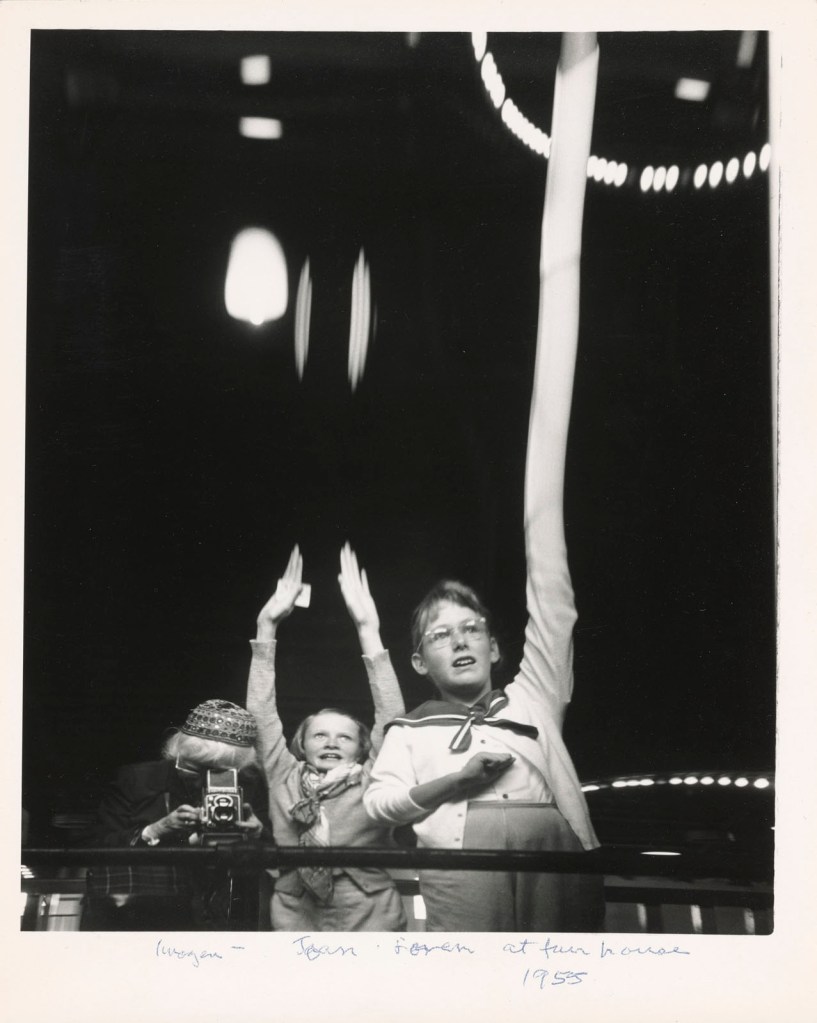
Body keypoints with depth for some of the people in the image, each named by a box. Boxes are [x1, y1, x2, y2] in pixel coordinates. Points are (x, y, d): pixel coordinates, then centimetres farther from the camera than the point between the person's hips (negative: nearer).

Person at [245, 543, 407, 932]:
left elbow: (391, 714, -7)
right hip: (295, 919, 2)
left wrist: (367, 629, -14)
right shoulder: (285, 780, 7)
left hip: (369, 920, -1)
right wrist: (267, 627, -4)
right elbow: (262, 713, 3)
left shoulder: (370, 782, 2)